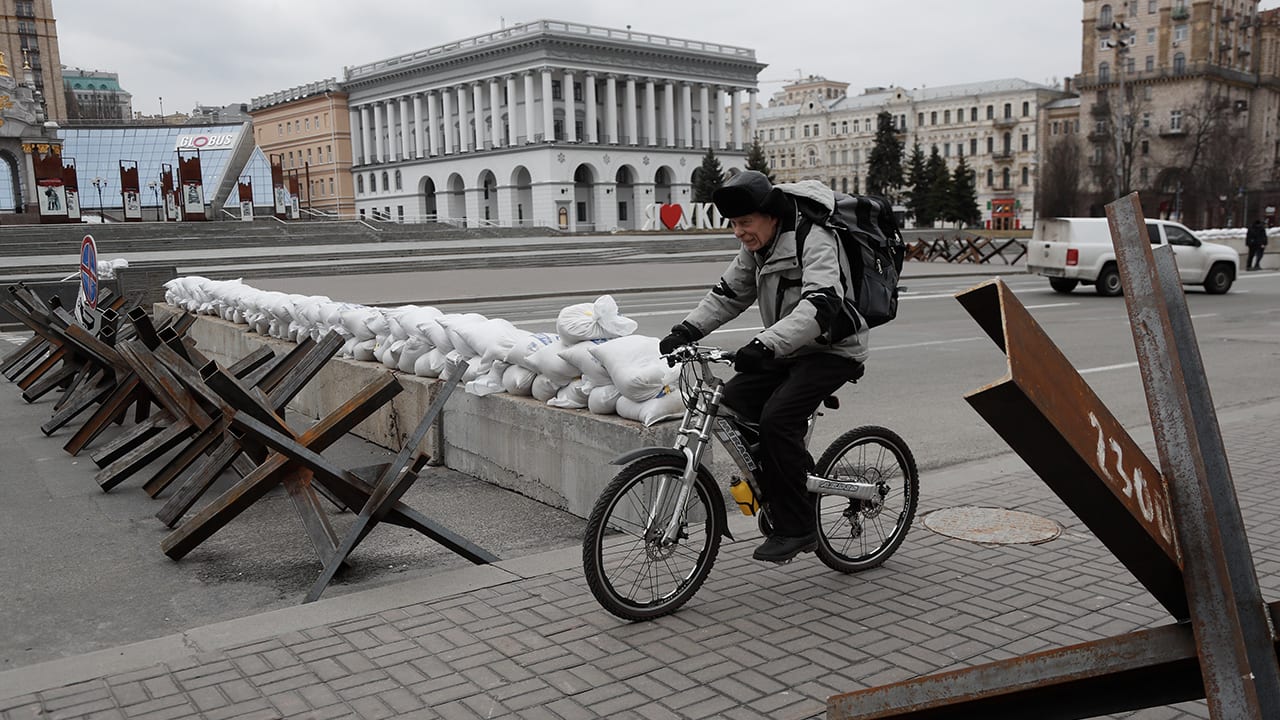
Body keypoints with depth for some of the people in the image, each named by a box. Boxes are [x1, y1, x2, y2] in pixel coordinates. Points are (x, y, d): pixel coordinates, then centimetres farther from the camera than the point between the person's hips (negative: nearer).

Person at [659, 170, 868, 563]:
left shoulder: (815, 241, -23)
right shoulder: (757, 246, 4)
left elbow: (820, 306, -37)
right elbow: (728, 294, 8)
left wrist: (765, 345, -49)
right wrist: (687, 329, -8)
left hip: (833, 349, -8)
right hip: (789, 349, 9)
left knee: (777, 417, -25)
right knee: (734, 398, -8)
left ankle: (796, 529, -13)